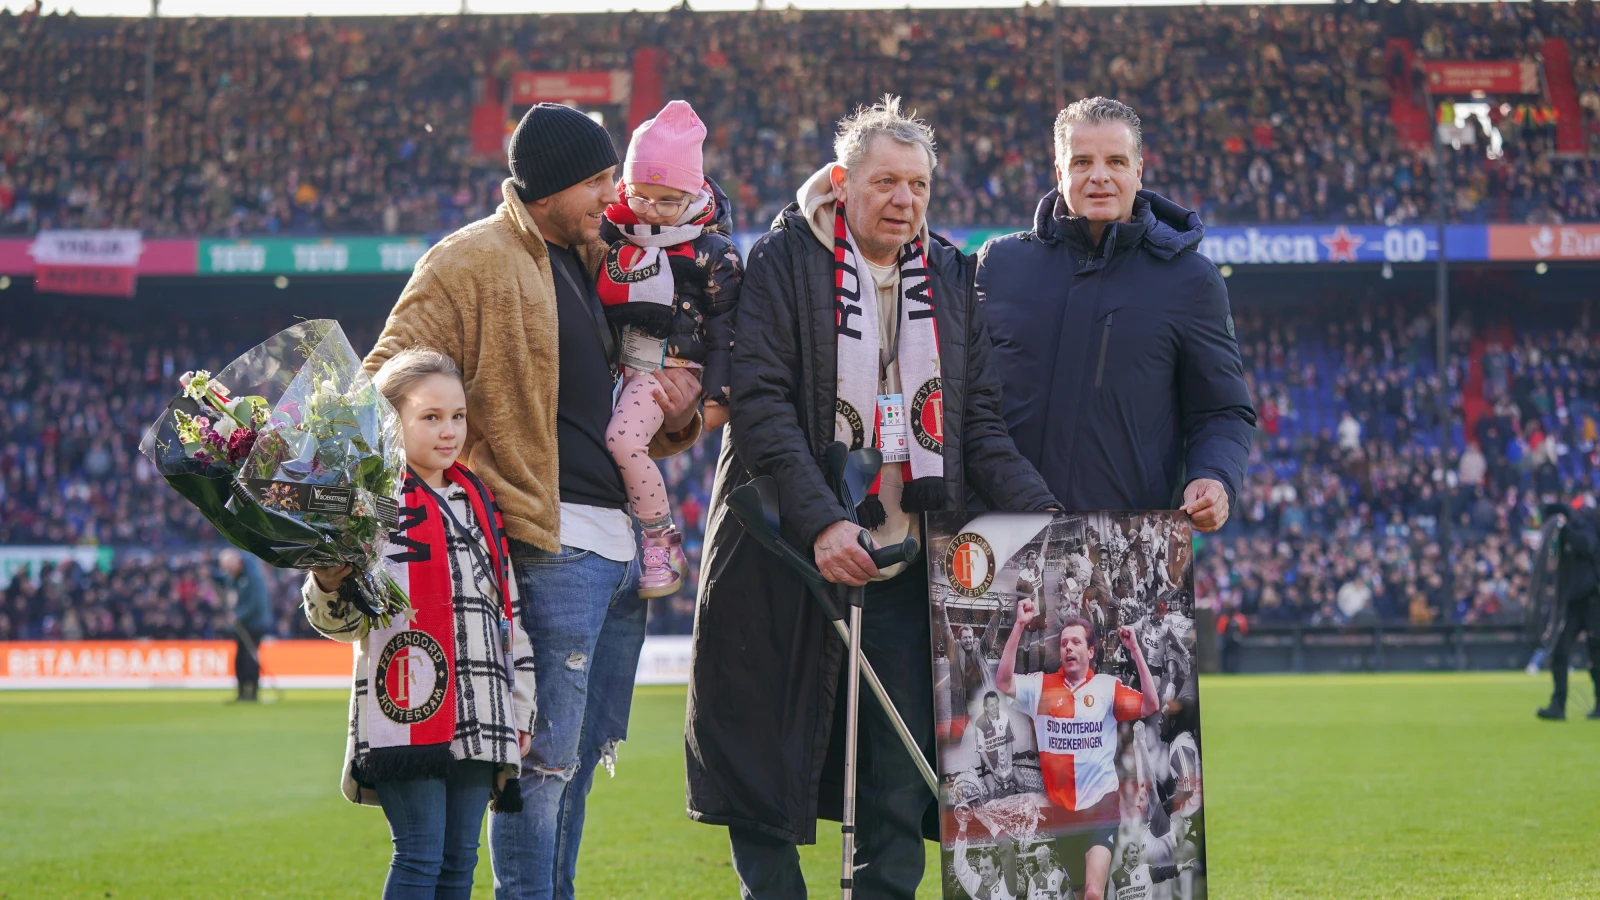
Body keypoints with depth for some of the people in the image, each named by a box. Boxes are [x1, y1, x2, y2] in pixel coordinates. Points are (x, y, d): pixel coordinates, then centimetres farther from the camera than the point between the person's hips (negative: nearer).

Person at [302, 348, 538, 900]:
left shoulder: (479, 501, 19)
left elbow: (508, 613, 22)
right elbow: (344, 623, -3)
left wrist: (520, 709, 19)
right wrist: (329, 587, -26)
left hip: (476, 719, 6)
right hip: (408, 714, -6)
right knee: (419, 855, -9)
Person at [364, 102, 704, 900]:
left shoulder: (592, 261, 20)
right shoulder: (472, 262, -5)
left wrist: (673, 411, 6)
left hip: (621, 546, 9)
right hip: (553, 543, -8)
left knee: (580, 760, 12)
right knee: (545, 758, -10)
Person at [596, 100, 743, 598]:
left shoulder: (711, 248, -8)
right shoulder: (612, 230, 4)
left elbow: (724, 327, -4)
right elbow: (593, 301, 16)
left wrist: (717, 395, -5)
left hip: (670, 366, -7)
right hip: (617, 362, 7)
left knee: (624, 439, -24)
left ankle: (663, 543, -12)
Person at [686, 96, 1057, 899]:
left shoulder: (951, 277, 12)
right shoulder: (783, 262, -1)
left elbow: (980, 419, 10)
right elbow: (761, 404, -11)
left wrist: (1042, 515, -6)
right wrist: (819, 522, -22)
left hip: (907, 561, 3)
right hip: (788, 562, -3)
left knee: (901, 770, 1)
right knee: (769, 767, 2)